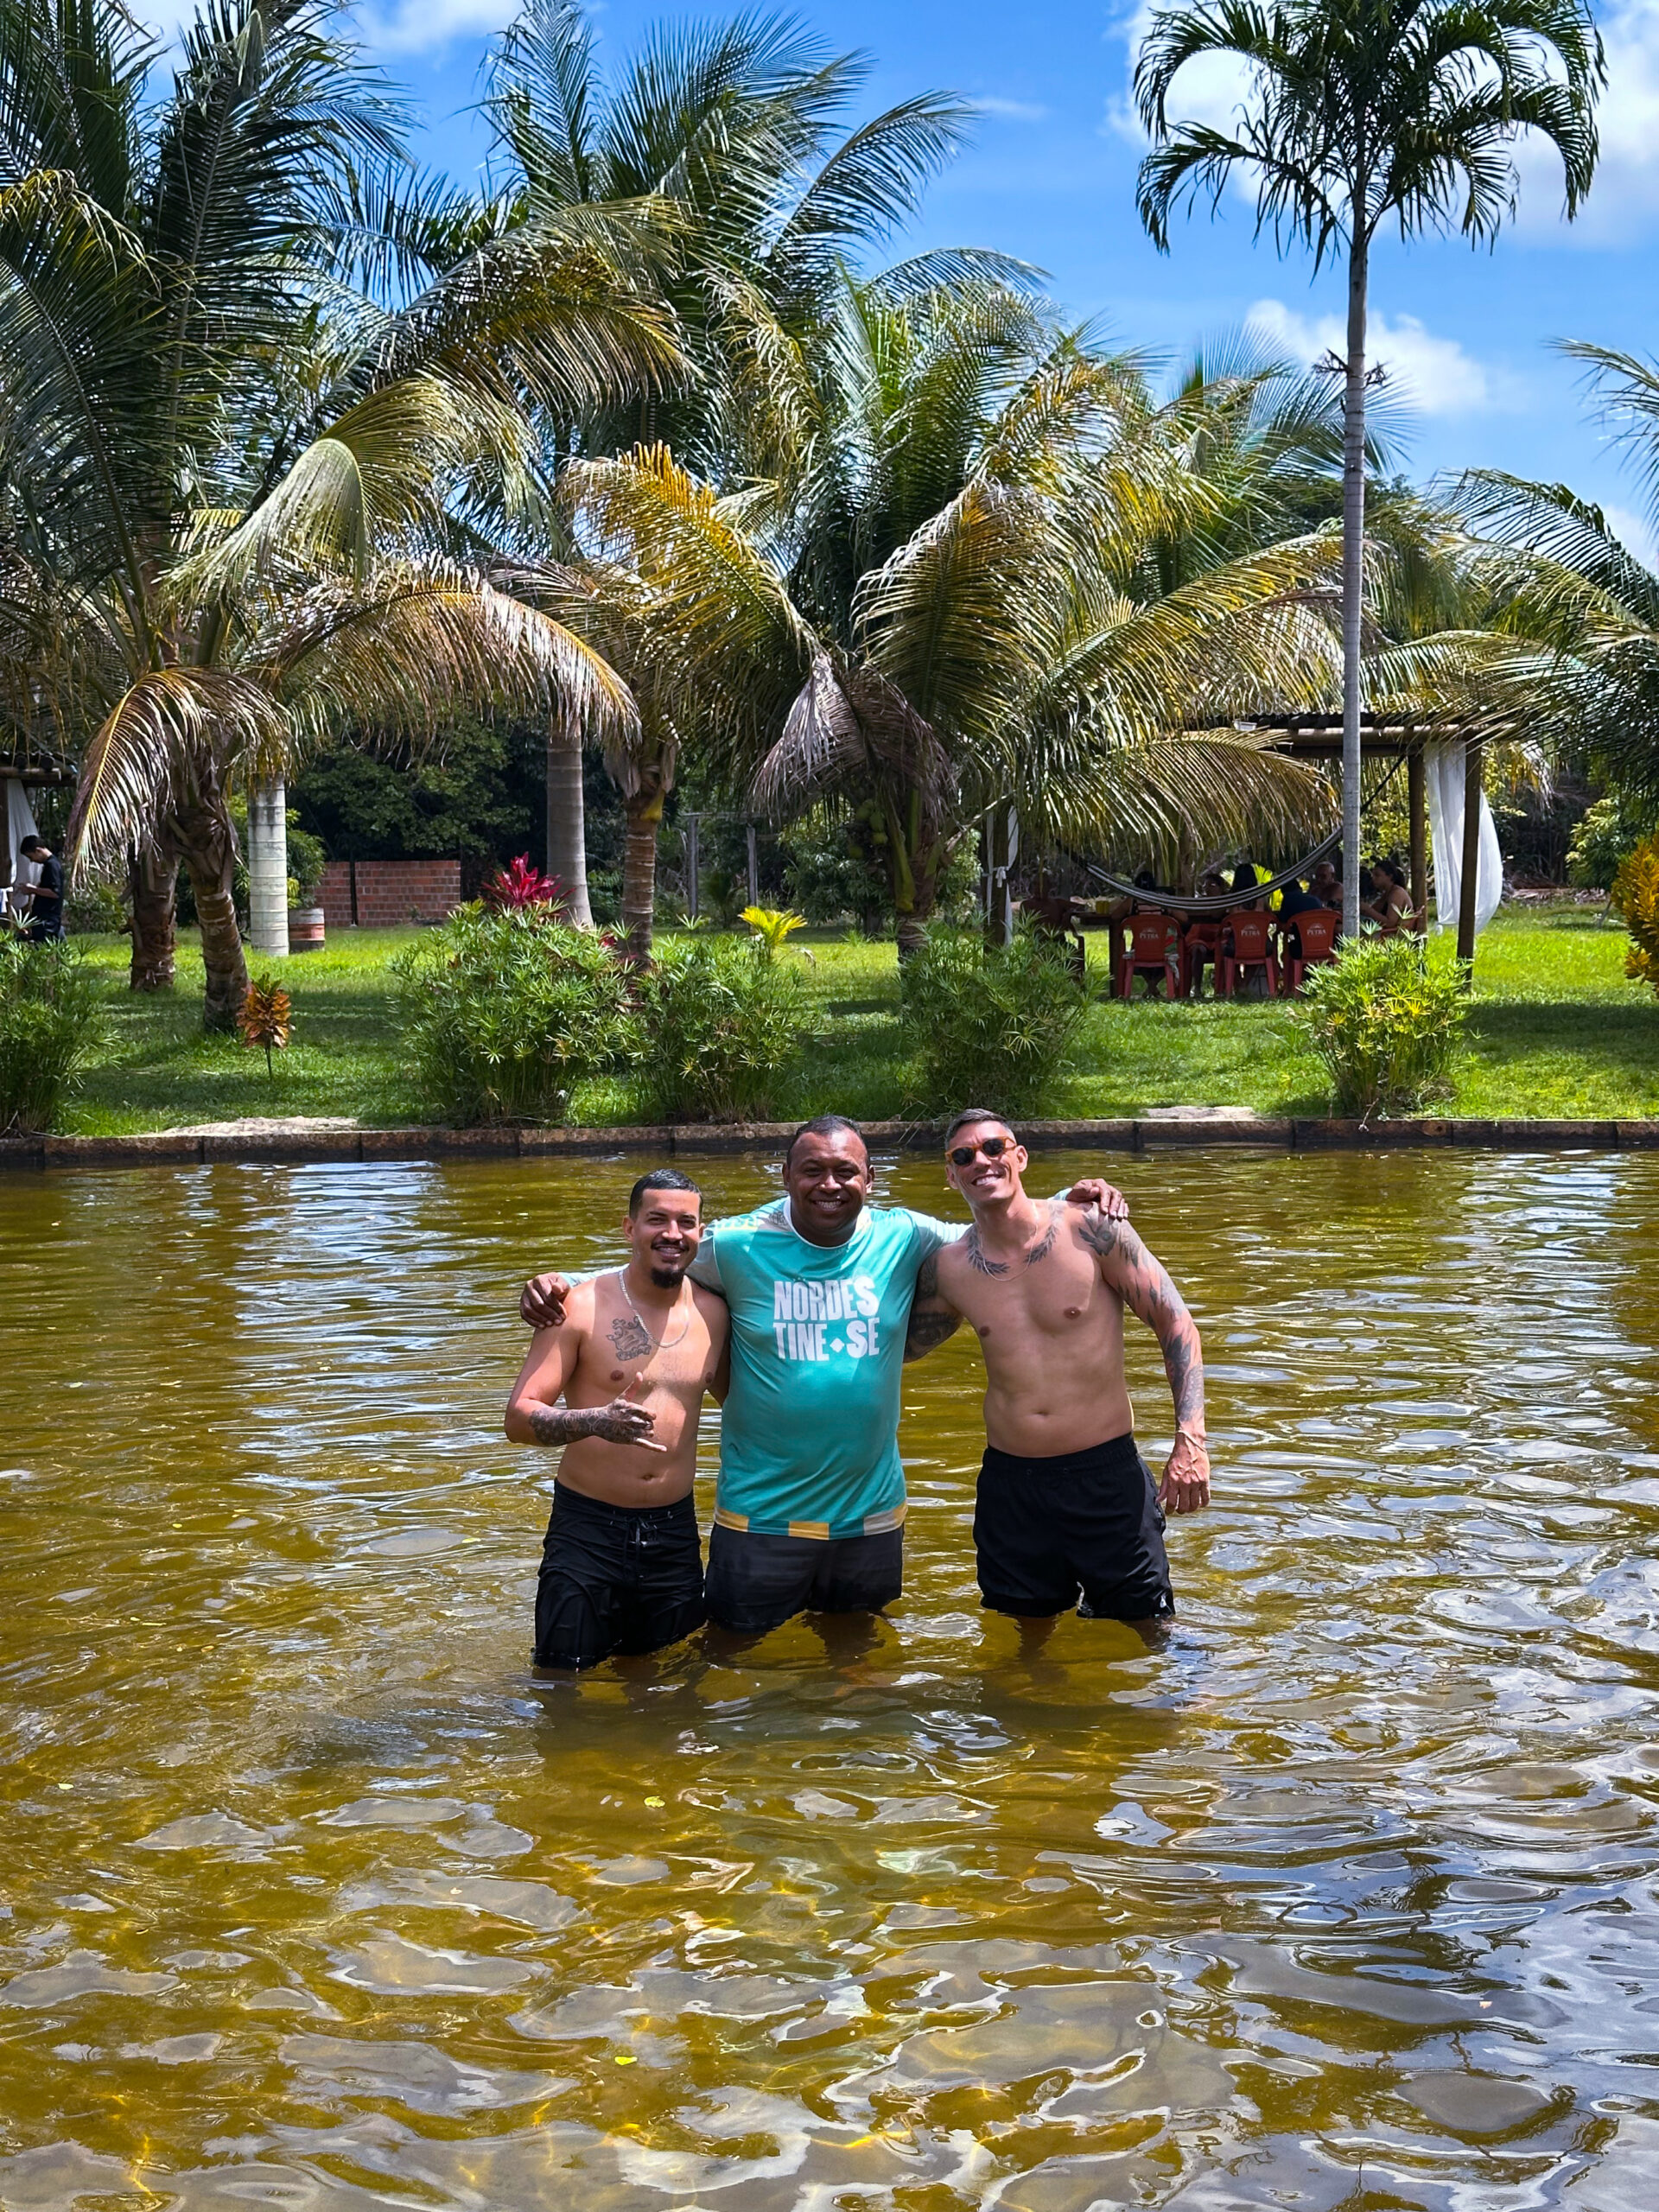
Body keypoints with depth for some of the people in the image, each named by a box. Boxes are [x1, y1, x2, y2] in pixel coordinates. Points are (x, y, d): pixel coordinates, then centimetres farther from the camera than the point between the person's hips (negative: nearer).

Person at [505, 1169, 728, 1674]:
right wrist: (597, 1422, -31)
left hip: (675, 1533, 4)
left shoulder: (712, 1311, 4)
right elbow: (519, 1415, -15)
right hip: (588, 1531, -4)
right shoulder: (583, 1306, -10)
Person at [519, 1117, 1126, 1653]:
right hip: (761, 1511, -2)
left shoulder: (904, 1238, -5)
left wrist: (1073, 1205, -6)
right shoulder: (738, 1245, -11)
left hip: (870, 1509, 2)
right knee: (733, 1646, 12)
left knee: (853, 1640, 22)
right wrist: (554, 1287, -15)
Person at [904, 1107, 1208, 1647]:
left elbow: (1176, 1325, -5)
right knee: (1029, 1638, 13)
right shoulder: (947, 1269, 0)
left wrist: (1190, 1441, -12)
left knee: (1149, 1633, 6)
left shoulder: (1091, 1231, -9)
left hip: (1107, 1468, -3)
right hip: (1009, 1480, 3)